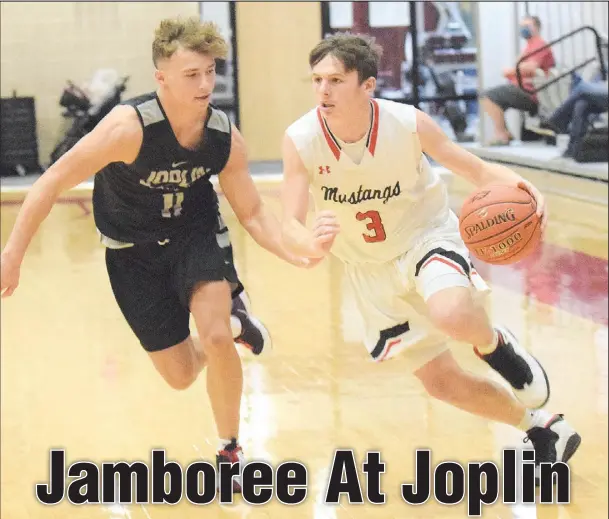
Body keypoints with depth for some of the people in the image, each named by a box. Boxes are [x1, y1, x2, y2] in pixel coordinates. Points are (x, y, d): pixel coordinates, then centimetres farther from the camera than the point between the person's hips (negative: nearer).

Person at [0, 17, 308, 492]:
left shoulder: (226, 138, -19)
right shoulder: (129, 127, -32)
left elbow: (253, 213, -7)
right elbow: (53, 182, -24)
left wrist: (297, 254, -26)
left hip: (197, 233, 1)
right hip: (134, 251, -1)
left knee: (215, 335, -24)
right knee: (180, 375, 4)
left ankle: (230, 452, 0)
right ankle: (230, 318, 40)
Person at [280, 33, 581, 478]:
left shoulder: (407, 124, -23)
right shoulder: (300, 141, -22)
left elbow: (476, 169, -11)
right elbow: (290, 228, -23)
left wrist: (518, 187, -34)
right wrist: (314, 244, -49)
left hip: (427, 237, -3)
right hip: (372, 268, 3)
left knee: (451, 315, -38)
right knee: (442, 383, 9)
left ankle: (495, 345, -1)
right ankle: (541, 427, 33)